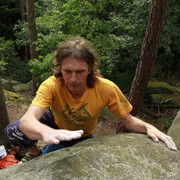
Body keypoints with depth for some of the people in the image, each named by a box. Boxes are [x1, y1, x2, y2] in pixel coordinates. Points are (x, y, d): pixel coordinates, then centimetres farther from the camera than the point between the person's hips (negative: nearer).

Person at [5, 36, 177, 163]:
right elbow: (27, 120, -47)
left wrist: (148, 127, -41)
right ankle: (34, 152, 11)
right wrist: (47, 132, -70)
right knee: (13, 130, -21)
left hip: (82, 136, 1)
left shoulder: (106, 89, -31)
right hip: (55, 123, 0)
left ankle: (44, 156, 29)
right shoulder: (51, 85, -33)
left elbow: (129, 120, -19)